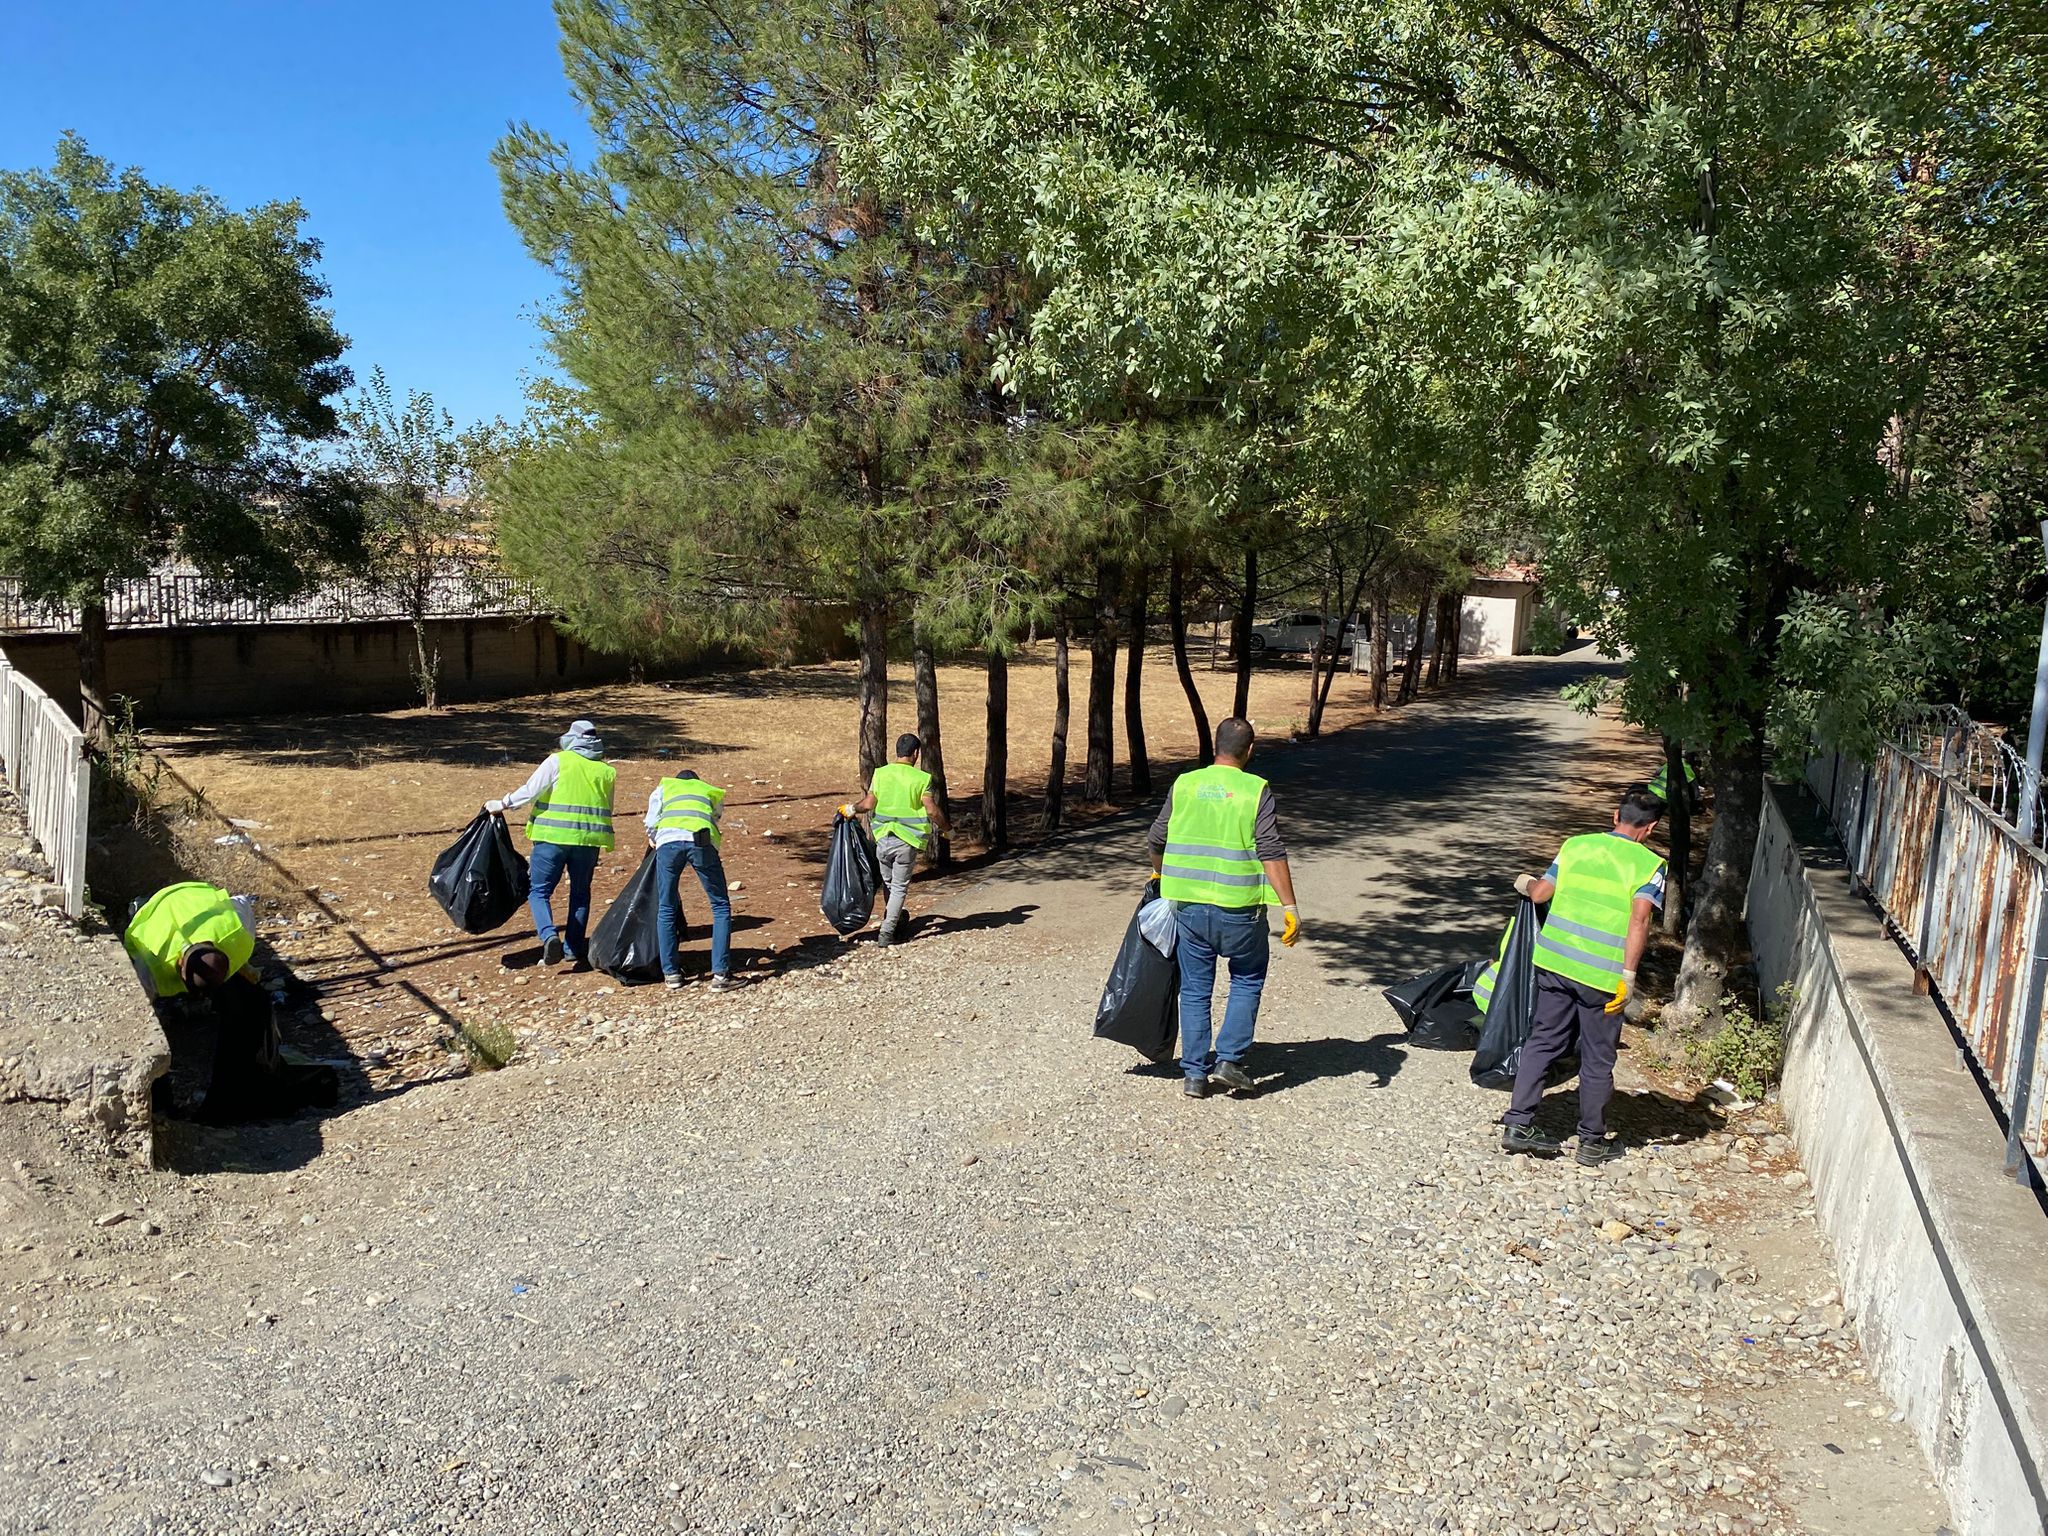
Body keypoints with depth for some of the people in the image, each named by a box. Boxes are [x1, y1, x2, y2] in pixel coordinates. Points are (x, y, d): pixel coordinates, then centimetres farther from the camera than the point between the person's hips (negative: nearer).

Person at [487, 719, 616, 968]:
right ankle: (574, 948, 20)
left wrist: (502, 805, 3)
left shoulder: (558, 761, -1)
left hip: (553, 837, -3)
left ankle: (549, 935, -17)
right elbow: (608, 810, 13)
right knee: (580, 893, 17)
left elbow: (530, 790, -7)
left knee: (539, 890, 5)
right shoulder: (605, 770, 10)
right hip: (588, 840, 3)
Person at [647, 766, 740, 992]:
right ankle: (720, 975, 1)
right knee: (721, 907, 8)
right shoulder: (713, 792, 35)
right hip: (702, 842, -1)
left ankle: (671, 972, 15)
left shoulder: (664, 787, 33)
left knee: (666, 909, 15)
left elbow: (651, 826, 25)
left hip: (668, 840, 1)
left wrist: (654, 839, 47)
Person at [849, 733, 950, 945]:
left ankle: (893, 921, 36)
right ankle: (886, 932, -3)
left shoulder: (880, 773, 1)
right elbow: (932, 810, -11)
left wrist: (851, 810, 17)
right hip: (906, 841, -3)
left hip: (882, 838, 3)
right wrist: (946, 828, 5)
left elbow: (868, 803, -3)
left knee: (889, 883, 21)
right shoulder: (921, 778, -7)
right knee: (900, 887, 4)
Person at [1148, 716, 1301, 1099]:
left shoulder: (1184, 784, 3)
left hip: (1188, 904, 3)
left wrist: (1161, 876, 30)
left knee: (1195, 988, 12)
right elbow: (1271, 853, -14)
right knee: (1248, 980, 18)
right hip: (1238, 909, -3)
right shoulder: (1256, 790, -6)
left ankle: (1194, 1073, 14)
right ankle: (1229, 1058, 10)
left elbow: (1157, 840, 10)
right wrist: (1290, 908, -13)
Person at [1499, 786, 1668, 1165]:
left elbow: (1540, 893, 9)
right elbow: (1639, 919, -17)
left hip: (1554, 960, 3)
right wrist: (1628, 977, -17)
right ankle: (1592, 1142, 21)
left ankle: (1518, 1124, 14)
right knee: (1597, 1059, 10)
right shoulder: (1649, 864, -4)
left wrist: (1525, 884, 32)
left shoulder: (1576, 845, 6)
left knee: (1542, 1041, 14)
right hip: (1602, 974, -3)